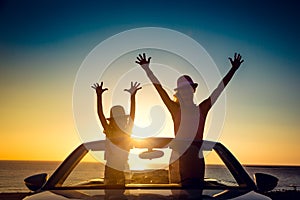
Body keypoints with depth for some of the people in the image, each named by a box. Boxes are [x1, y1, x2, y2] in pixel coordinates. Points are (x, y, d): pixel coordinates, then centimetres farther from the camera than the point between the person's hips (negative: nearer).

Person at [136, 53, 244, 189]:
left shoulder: (202, 109, 9)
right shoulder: (175, 109, 5)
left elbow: (220, 88, 12)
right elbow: (159, 87, 4)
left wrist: (233, 69, 15)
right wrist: (146, 68, 4)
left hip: (197, 158, 2)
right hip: (179, 157, -2)